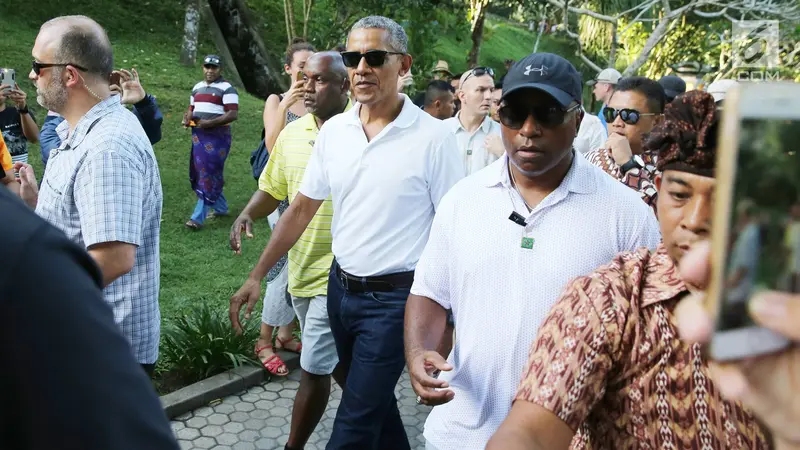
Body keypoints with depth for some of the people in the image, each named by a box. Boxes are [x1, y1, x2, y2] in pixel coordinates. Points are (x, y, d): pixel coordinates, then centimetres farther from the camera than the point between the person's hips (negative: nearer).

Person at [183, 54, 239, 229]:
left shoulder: (226, 88, -7)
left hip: (217, 136, -8)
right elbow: (192, 108, 26)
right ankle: (221, 208, 27)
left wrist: (210, 123, -23)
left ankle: (198, 217, -6)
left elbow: (233, 114, -16)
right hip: (198, 135, 8)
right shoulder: (197, 87, 17)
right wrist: (187, 117, 2)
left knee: (209, 175, -8)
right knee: (199, 174, 12)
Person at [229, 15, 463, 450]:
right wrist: (256, 276, 6)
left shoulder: (433, 138, -14)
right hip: (341, 285, 6)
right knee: (373, 400, 23)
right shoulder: (333, 130, 1)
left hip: (393, 298, -5)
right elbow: (302, 208, 8)